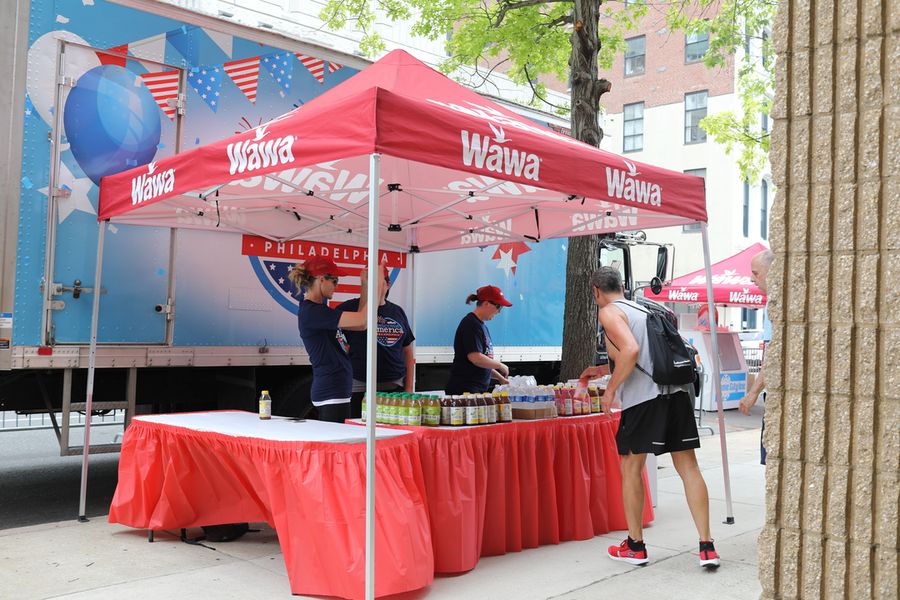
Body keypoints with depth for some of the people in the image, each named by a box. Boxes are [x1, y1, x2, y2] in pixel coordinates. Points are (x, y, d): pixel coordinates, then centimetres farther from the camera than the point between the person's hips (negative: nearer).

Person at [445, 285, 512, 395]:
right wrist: (500, 365, -8)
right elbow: (475, 358, -21)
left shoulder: (481, 325, 17)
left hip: (479, 389, 9)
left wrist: (499, 378, 16)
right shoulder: (471, 324, -12)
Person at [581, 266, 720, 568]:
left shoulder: (609, 312, 0)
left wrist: (610, 389, -8)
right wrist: (602, 369, 44)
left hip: (644, 397, -7)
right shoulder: (641, 308, 24)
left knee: (631, 468, 8)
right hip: (676, 392, 7)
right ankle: (706, 546, 5)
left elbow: (631, 351, -18)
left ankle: (635, 546, 17)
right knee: (688, 467, 7)